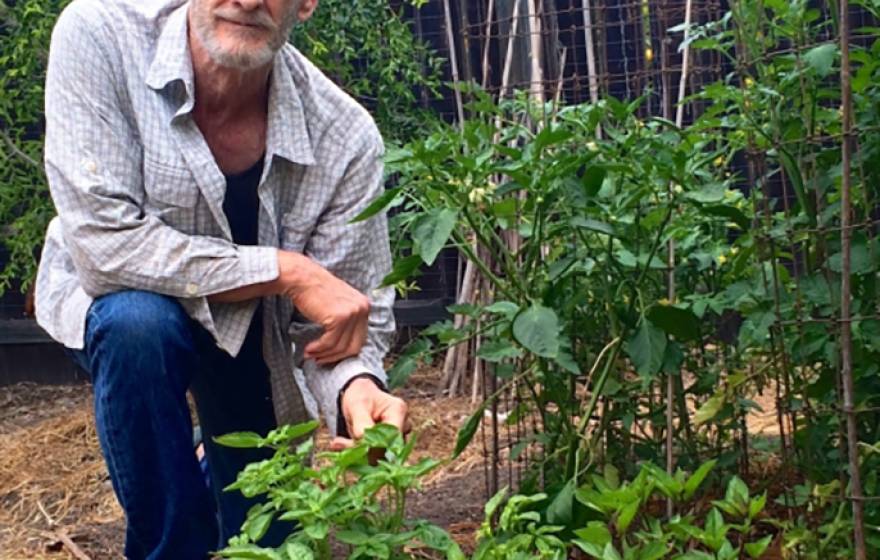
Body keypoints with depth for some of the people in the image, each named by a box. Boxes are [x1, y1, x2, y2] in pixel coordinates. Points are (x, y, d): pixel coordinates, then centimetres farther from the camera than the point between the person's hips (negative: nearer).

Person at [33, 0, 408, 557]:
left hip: (251, 333, 2)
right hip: (113, 305, -2)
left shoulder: (348, 138, -27)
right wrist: (286, 271, -35)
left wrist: (357, 386, -43)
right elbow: (104, 247, -35)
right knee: (139, 321, -36)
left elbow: (359, 313, -20)